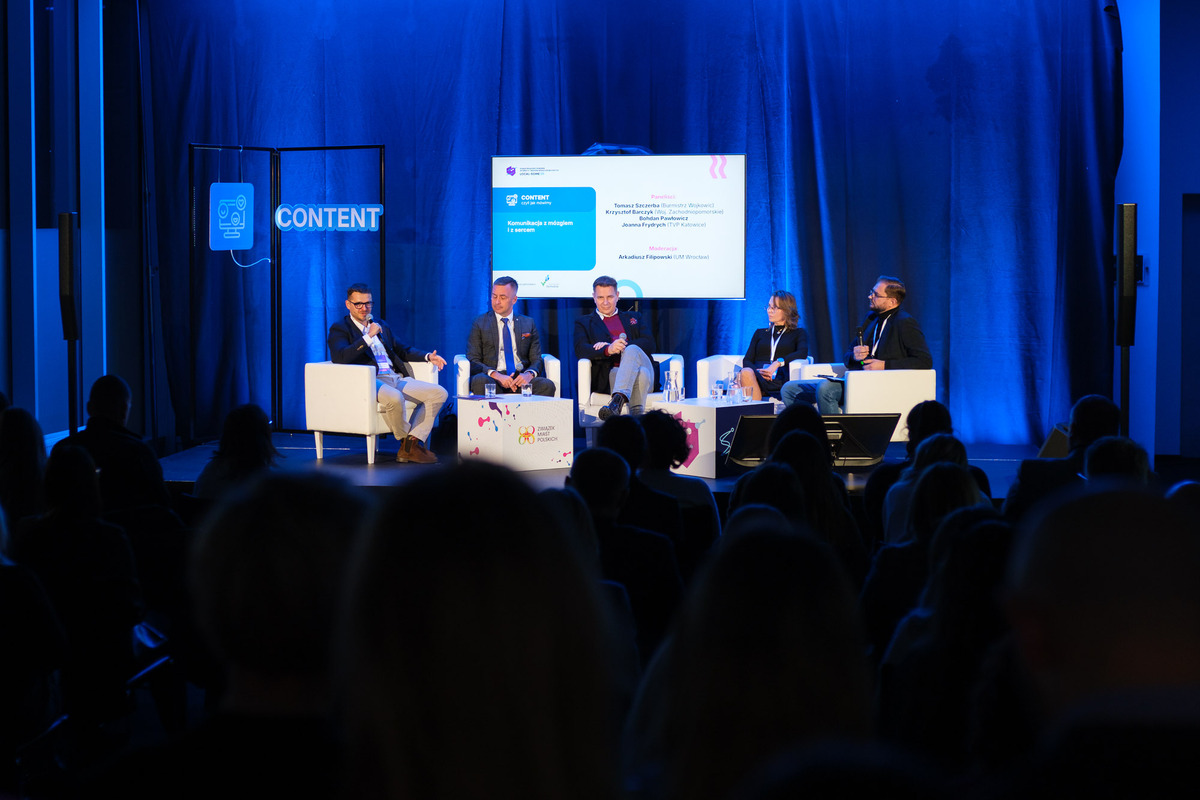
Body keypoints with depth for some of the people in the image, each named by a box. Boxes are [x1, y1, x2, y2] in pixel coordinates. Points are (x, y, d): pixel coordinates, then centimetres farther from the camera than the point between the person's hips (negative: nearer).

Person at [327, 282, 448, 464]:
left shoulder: (381, 326, 27)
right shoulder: (340, 329, 5)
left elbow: (401, 349, 34)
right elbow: (339, 357, -14)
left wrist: (428, 356, 15)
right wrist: (369, 336, -15)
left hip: (396, 379, 8)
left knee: (439, 393, -9)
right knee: (394, 398, -39)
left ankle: (411, 445, -18)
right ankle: (405, 441, -10)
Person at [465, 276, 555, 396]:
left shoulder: (528, 323, 18)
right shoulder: (480, 323, 12)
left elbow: (536, 360, 14)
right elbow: (473, 361, 3)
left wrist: (529, 374, -13)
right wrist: (496, 375, -18)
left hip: (520, 379, 2)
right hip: (492, 379, -2)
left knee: (547, 385, -31)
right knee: (480, 381, -38)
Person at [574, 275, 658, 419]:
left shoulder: (633, 318, 30)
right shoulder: (584, 323, 23)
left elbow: (649, 344, 11)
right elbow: (581, 350, 2)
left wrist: (620, 347, -8)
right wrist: (608, 350, -21)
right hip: (609, 374, -2)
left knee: (632, 350, -37)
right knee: (641, 374, -38)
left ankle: (617, 402, -58)